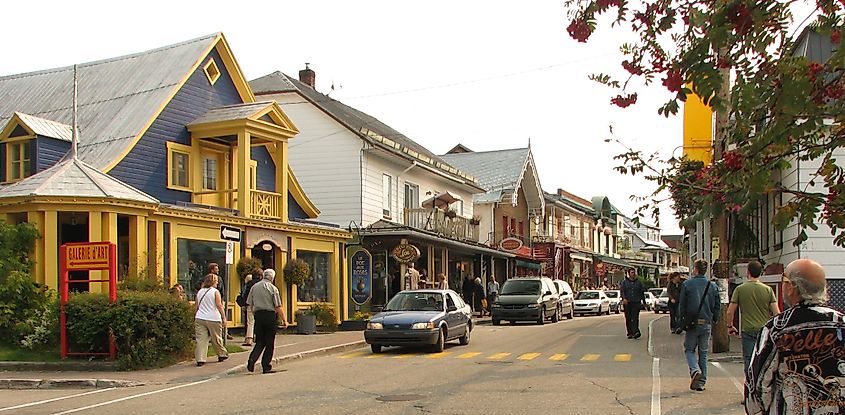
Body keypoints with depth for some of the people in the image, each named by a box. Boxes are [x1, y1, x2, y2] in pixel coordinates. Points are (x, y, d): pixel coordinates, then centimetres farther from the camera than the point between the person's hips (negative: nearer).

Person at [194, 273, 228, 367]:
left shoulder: (200, 292, 11)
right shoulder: (215, 292, -4)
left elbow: (196, 306, 14)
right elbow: (219, 306, -10)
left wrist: (195, 318, 23)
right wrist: (224, 318, -7)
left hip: (200, 318, 4)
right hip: (213, 319, -4)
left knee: (201, 339, -1)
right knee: (217, 339, 12)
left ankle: (200, 359, -7)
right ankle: (222, 354, 28)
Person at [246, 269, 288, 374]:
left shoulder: (254, 287, 9)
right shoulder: (273, 288, -4)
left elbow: (250, 305, 11)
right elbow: (278, 307, -7)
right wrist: (284, 320, -2)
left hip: (258, 315, 4)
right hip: (270, 315, -4)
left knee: (260, 342, 12)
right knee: (269, 343, 5)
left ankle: (251, 360, -10)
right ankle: (266, 366, 7)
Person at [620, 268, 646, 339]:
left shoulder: (638, 282, 14)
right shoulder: (624, 282, 10)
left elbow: (642, 293, 18)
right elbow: (622, 291, -2)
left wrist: (644, 301, 14)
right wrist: (624, 298, -19)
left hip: (636, 303, -1)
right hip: (627, 303, 1)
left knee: (635, 318, -14)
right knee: (628, 319, 4)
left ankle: (636, 332, -23)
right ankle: (630, 333, 11)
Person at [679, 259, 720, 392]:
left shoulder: (687, 284, -6)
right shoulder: (712, 286, 1)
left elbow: (682, 305, -3)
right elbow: (717, 306, 4)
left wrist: (682, 320, 9)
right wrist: (714, 320, 17)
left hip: (692, 322, -3)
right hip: (706, 324, 3)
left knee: (689, 350, 10)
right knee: (703, 353, 11)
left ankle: (695, 370, -17)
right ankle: (701, 382, 11)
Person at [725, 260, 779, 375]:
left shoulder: (740, 289, -2)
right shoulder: (768, 289, 1)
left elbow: (730, 312, -1)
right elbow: (777, 313, -1)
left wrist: (730, 326, 14)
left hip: (748, 331, -1)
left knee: (748, 360, 2)